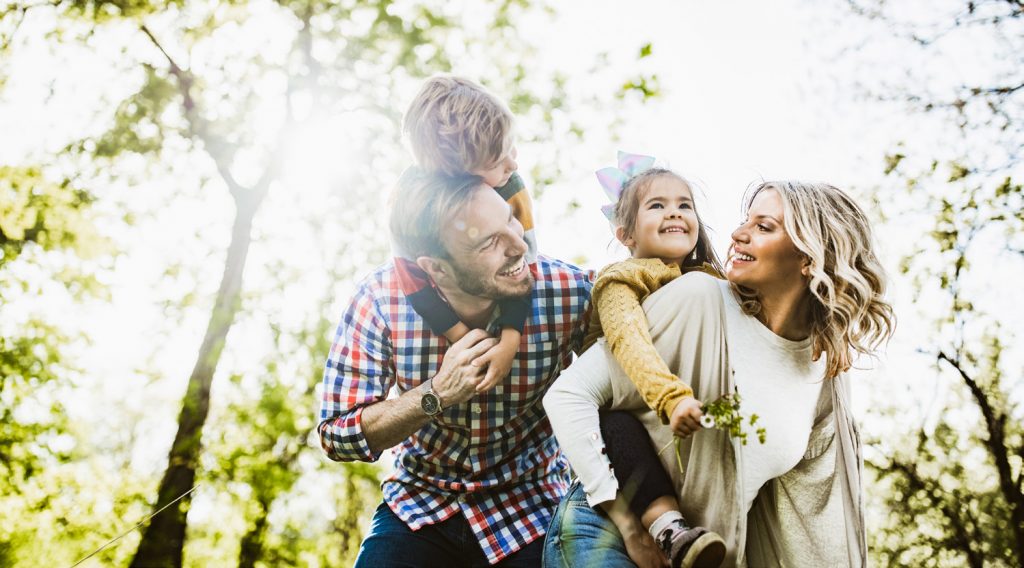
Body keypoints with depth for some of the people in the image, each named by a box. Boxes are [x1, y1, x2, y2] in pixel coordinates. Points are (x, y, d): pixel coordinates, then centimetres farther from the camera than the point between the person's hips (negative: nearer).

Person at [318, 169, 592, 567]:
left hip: (530, 504, 0)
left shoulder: (569, 292, -21)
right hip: (421, 502, 0)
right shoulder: (380, 300, -19)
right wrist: (436, 395, -28)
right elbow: (336, 435, -14)